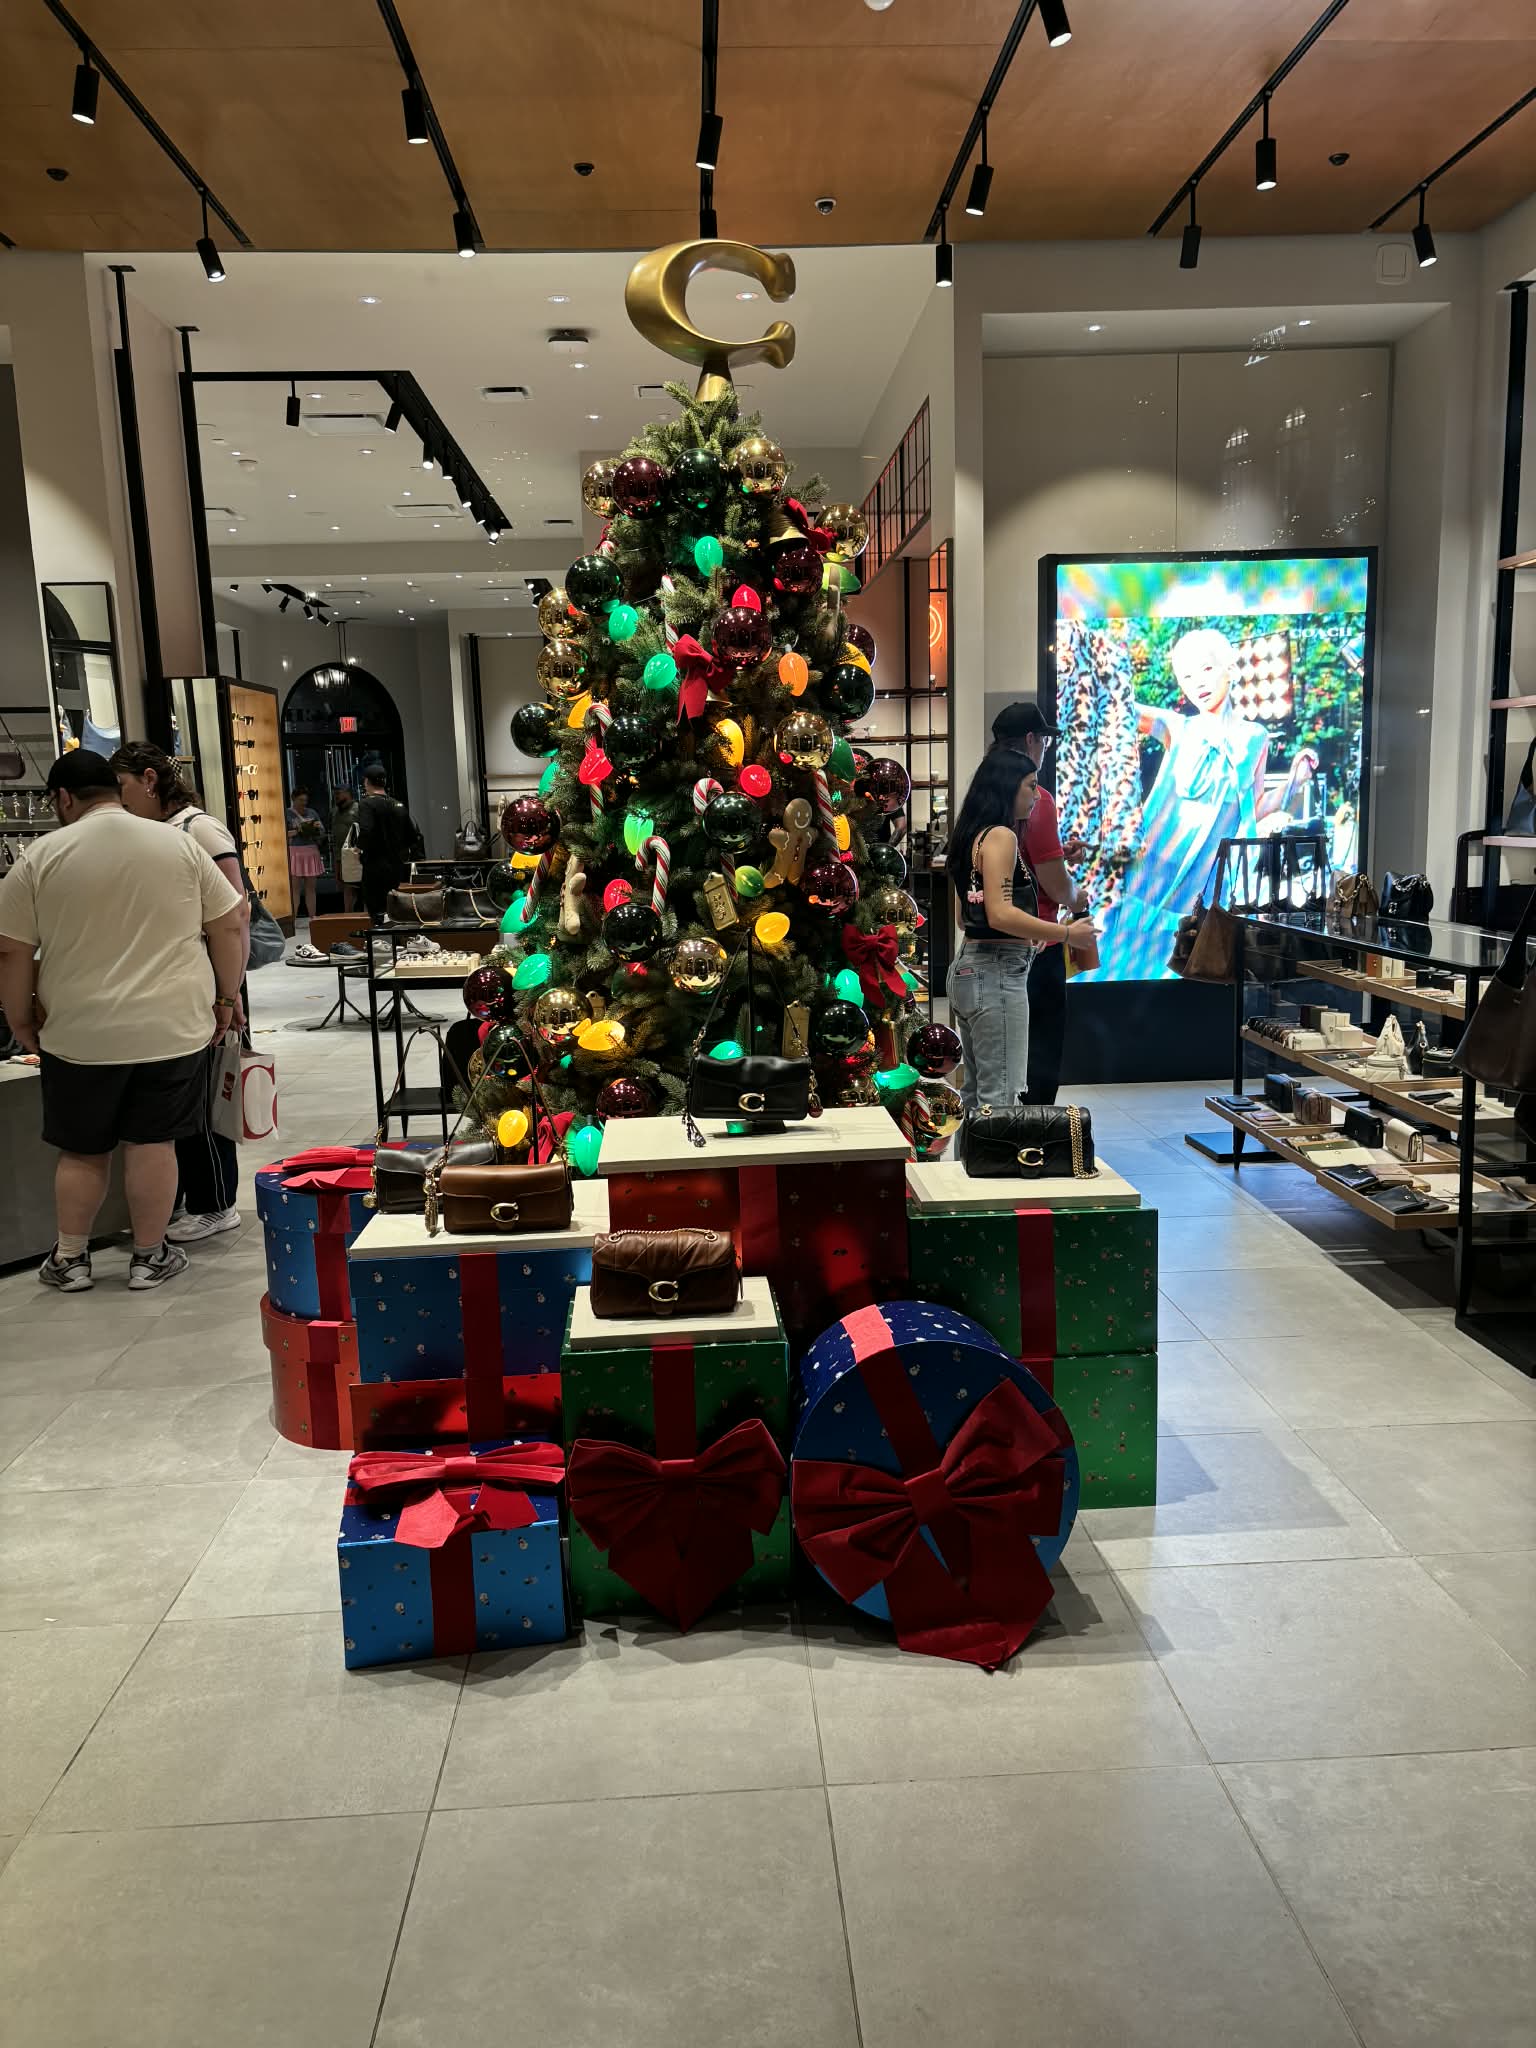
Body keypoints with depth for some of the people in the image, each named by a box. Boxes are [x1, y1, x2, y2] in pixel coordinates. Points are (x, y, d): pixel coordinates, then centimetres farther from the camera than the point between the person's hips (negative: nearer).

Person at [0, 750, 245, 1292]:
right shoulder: (180, 845, 1)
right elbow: (231, 924, 1)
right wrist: (227, 996, 10)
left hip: (79, 1035, 0)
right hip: (172, 1028, 0)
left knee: (81, 1149, 13)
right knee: (152, 1144, 7)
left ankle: (70, 1259, 22)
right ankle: (149, 1257, 15)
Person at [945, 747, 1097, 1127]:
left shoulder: (973, 836, 16)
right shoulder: (1000, 836, -12)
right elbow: (1000, 913, -22)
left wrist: (1030, 938, 27)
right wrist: (1066, 934, -16)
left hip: (968, 968, 10)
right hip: (998, 972, -10)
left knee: (976, 1094, 14)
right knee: (1000, 1097, -7)